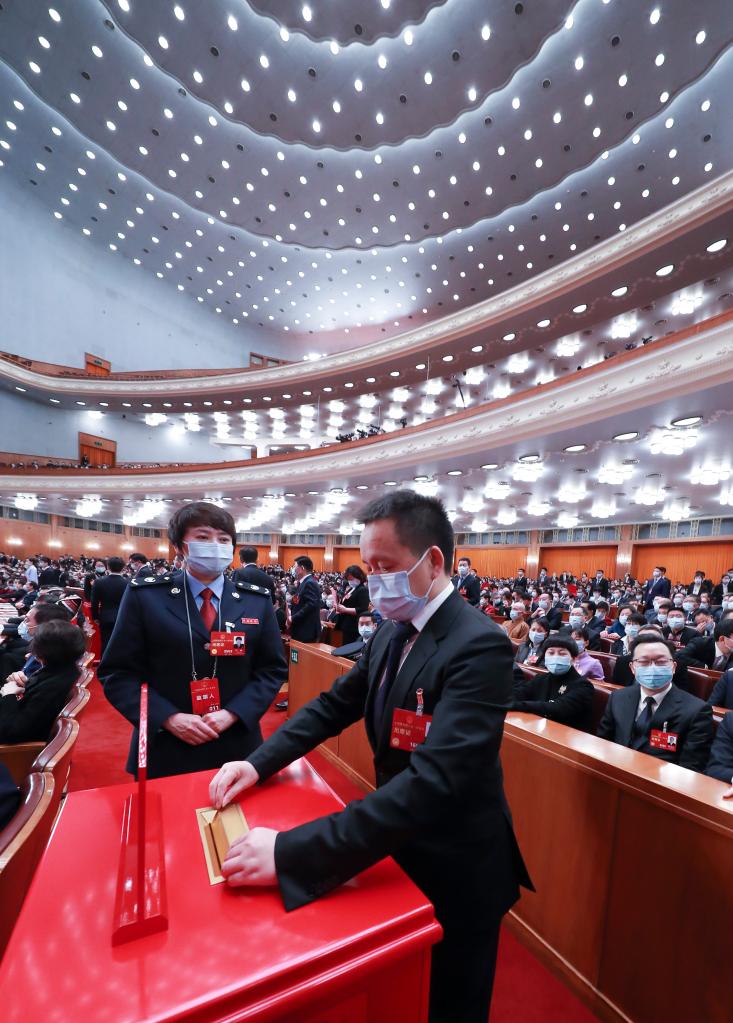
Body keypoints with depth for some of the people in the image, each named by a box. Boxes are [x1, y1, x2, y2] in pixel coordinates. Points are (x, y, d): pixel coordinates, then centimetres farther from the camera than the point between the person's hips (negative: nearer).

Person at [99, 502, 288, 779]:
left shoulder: (257, 600, -1)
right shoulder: (145, 595, -5)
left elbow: (273, 669, 1)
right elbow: (117, 672, -4)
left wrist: (233, 713, -12)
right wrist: (168, 717, -14)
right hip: (164, 749, -1)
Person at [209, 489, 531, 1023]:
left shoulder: (479, 645, -31)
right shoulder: (391, 633, -4)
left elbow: (432, 780, -38)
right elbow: (336, 703, 3)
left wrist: (290, 853, -39)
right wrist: (259, 762, -8)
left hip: (455, 869, -6)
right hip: (400, 849, 7)